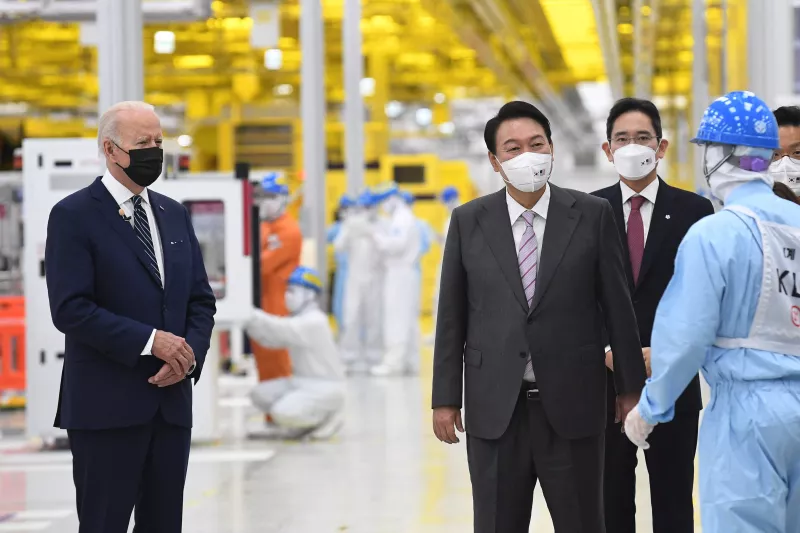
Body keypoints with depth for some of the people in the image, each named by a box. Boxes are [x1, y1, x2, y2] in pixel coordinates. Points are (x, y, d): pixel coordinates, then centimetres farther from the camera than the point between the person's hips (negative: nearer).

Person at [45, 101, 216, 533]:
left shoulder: (175, 215, 14)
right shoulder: (73, 216, -6)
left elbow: (201, 300, 15)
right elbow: (70, 309, -15)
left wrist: (190, 355, -5)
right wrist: (150, 341, -17)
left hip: (172, 400, 6)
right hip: (106, 406, -6)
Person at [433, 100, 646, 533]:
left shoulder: (592, 215, 0)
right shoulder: (468, 222, 3)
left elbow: (618, 306, 3)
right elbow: (452, 315, 5)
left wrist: (630, 387, 3)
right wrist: (446, 398, 2)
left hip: (571, 405, -1)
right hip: (495, 408, 1)